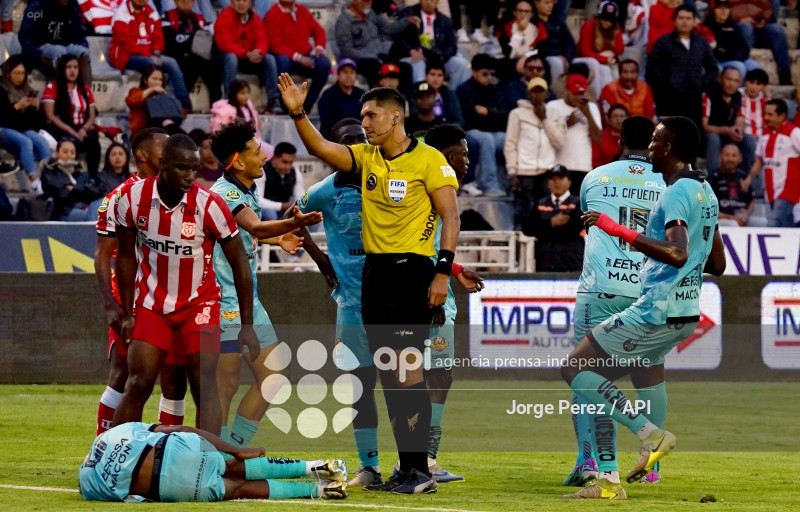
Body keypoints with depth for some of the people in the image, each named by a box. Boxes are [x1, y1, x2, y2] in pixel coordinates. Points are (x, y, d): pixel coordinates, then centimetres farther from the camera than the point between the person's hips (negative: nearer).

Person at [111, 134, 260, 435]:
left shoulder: (210, 206, -19)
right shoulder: (133, 198, -12)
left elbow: (240, 264, -9)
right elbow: (126, 257, 3)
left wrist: (247, 326, -9)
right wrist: (127, 314, 1)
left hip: (199, 305, -1)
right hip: (151, 305, 1)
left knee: (205, 387, -10)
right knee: (138, 384, -6)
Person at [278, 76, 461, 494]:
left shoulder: (428, 160, -6)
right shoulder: (366, 157, 12)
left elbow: (450, 217, -8)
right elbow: (320, 148, 3)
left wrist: (442, 272, -14)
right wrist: (298, 114, -11)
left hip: (411, 270, -7)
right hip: (374, 270, 7)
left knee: (407, 364, -13)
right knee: (389, 372, 7)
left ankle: (421, 471, -12)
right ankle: (406, 470, 13)